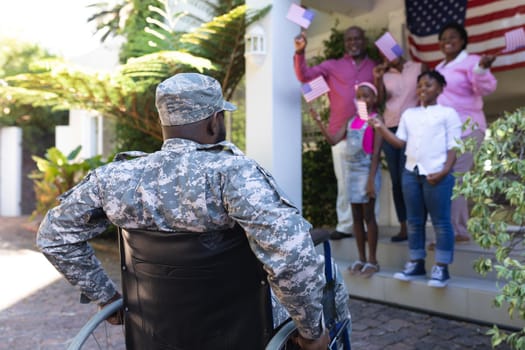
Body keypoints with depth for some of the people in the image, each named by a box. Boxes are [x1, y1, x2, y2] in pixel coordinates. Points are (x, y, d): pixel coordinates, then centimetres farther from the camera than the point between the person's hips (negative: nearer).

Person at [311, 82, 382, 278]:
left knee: (368, 215, -2)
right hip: (351, 171, 6)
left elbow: (376, 152, -11)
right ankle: (361, 259, 18)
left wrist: (371, 179, -17)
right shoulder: (352, 121, 13)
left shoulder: (376, 119, -5)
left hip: (366, 171, -6)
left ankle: (372, 260, 7)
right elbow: (333, 140, 6)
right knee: (356, 217, 9)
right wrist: (319, 122, -4)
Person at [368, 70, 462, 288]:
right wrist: (381, 128, -6)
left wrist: (444, 171, -14)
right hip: (411, 173, 5)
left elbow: (453, 147, -2)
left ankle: (441, 268, 4)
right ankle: (416, 263, 18)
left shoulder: (448, 113, 4)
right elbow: (400, 142, 7)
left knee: (440, 221, -1)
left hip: (436, 175, -5)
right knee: (414, 221, 9)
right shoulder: (408, 114, 17)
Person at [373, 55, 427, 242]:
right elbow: (379, 101, 5)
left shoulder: (419, 68, 7)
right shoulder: (384, 75, 14)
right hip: (389, 129, 4)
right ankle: (403, 227, 6)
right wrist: (377, 79, -6)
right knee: (396, 180, 2)